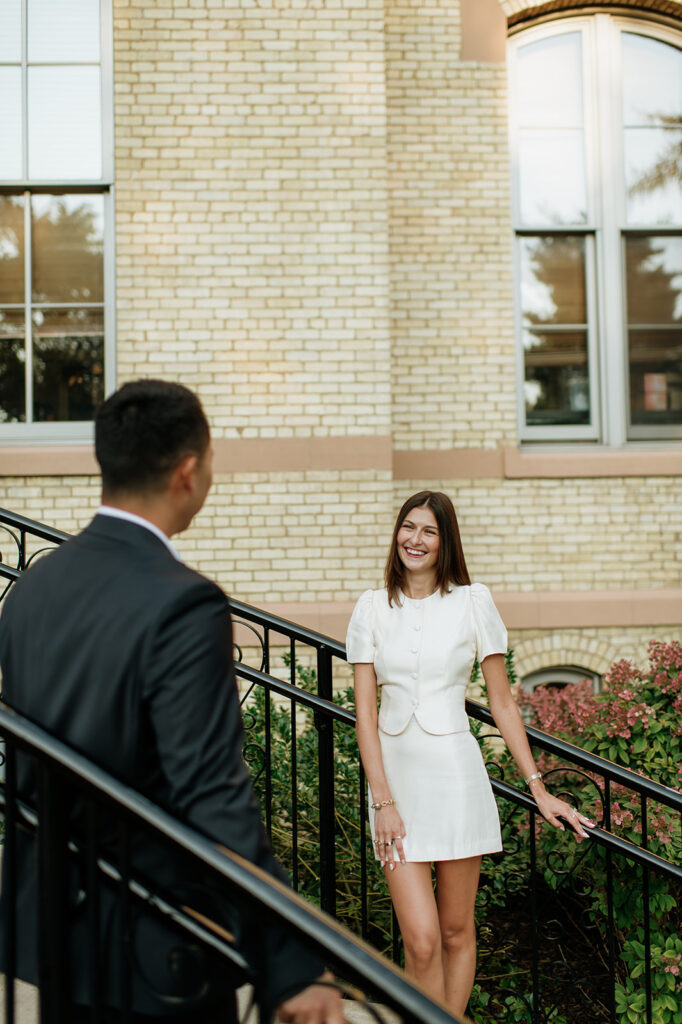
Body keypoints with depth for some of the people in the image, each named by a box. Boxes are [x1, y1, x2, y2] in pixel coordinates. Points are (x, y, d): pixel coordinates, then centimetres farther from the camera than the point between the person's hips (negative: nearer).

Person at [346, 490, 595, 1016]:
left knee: (457, 933, 8)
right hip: (395, 777, 1)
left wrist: (539, 788, 1)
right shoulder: (372, 608, 3)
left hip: (455, 775, -1)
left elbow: (503, 703, 4)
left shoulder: (473, 602, 0)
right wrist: (382, 801, -7)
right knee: (421, 941, -6)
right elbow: (365, 714, 1)